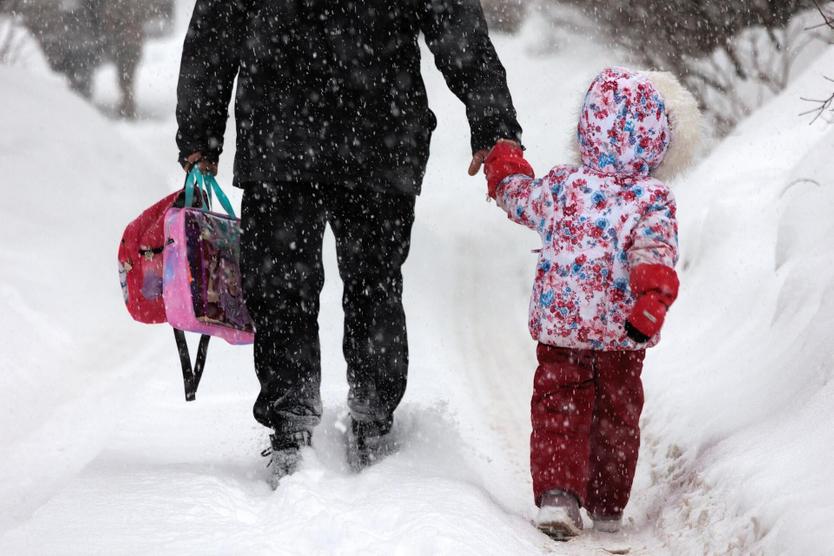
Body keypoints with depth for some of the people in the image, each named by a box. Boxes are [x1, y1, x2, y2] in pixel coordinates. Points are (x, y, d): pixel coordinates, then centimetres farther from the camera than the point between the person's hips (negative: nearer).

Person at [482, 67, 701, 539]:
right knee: (617, 416, 15)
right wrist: (653, 297, -37)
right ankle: (608, 506, 25)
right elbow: (653, 251, -27)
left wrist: (503, 162, 36)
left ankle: (557, 494, -15)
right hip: (621, 335, -1)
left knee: (559, 409, 5)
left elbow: (519, 197, 18)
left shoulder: (561, 187, -1)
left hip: (559, 324, 1)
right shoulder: (653, 201, -10)